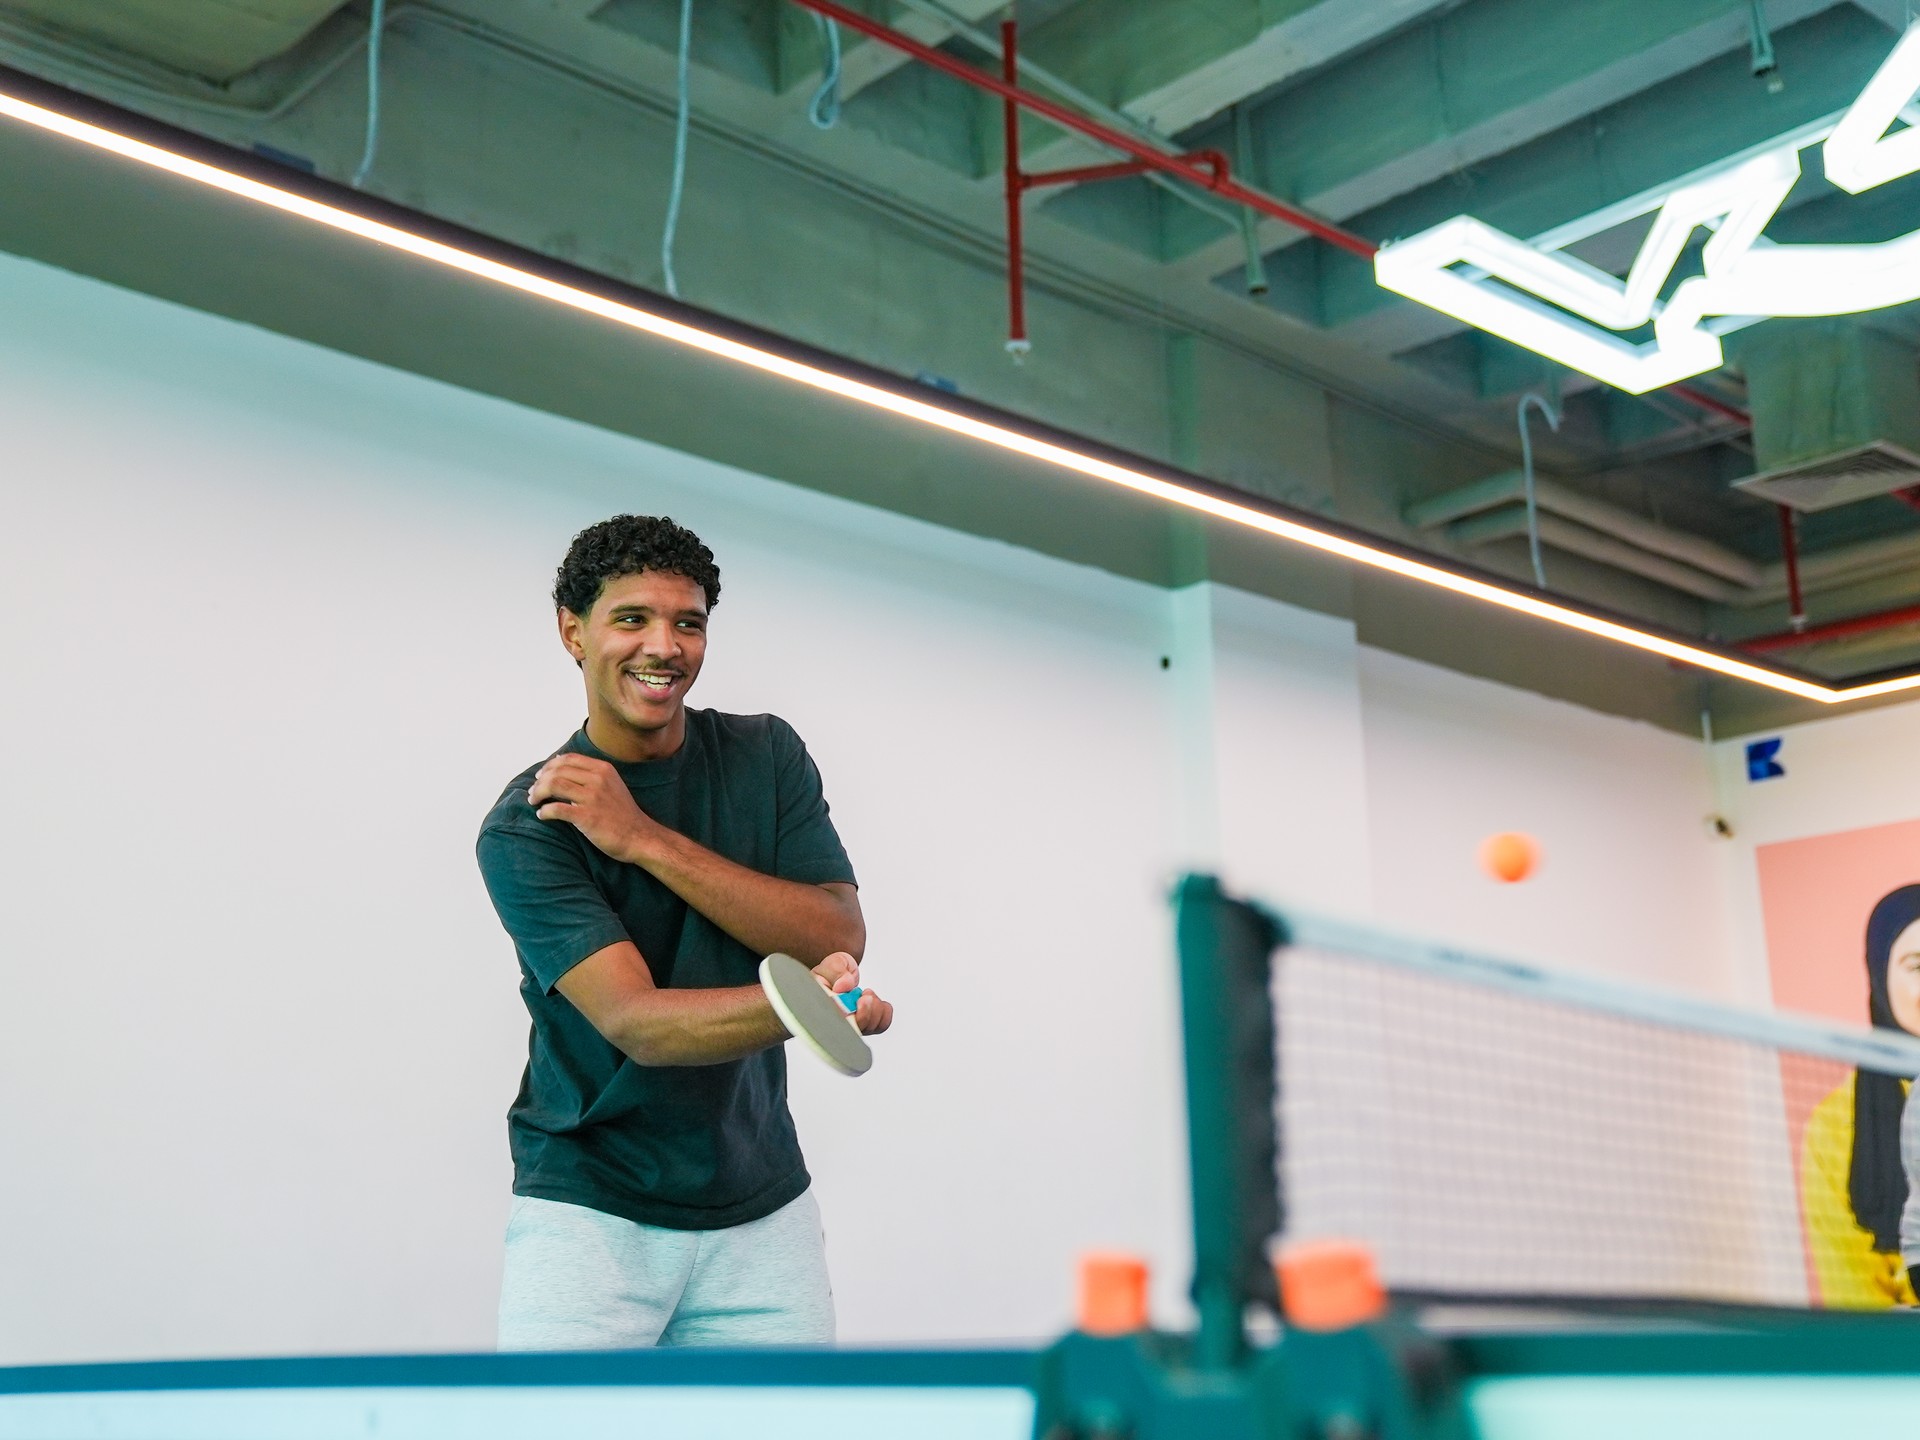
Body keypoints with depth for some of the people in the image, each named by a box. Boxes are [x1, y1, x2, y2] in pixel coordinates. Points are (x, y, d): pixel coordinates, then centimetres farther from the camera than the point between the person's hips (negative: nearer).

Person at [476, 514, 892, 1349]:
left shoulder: (767, 755, 2)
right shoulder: (527, 827, -11)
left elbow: (838, 938, -11)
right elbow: (633, 1022, -23)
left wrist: (646, 839, -19)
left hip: (762, 1210, 3)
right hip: (591, 1211, -3)